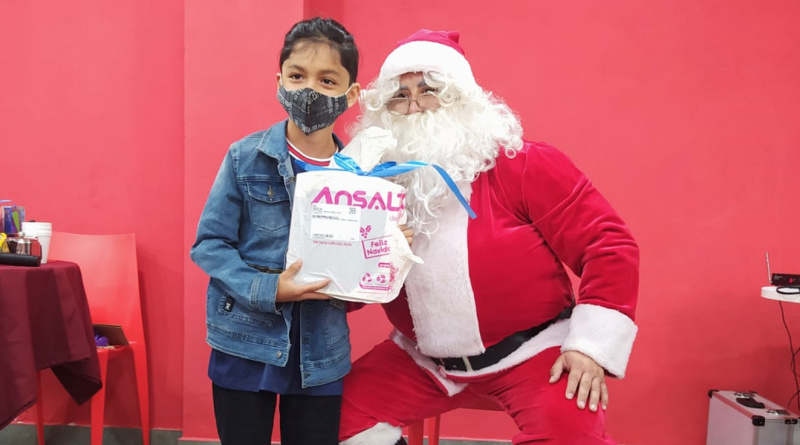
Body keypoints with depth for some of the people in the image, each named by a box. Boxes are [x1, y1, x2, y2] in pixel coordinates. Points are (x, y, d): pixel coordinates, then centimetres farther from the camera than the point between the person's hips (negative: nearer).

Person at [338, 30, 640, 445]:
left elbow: (608, 244, -13)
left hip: (531, 349, -4)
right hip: (425, 358, 5)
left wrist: (590, 346, -17)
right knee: (341, 410, -2)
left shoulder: (524, 165, -12)